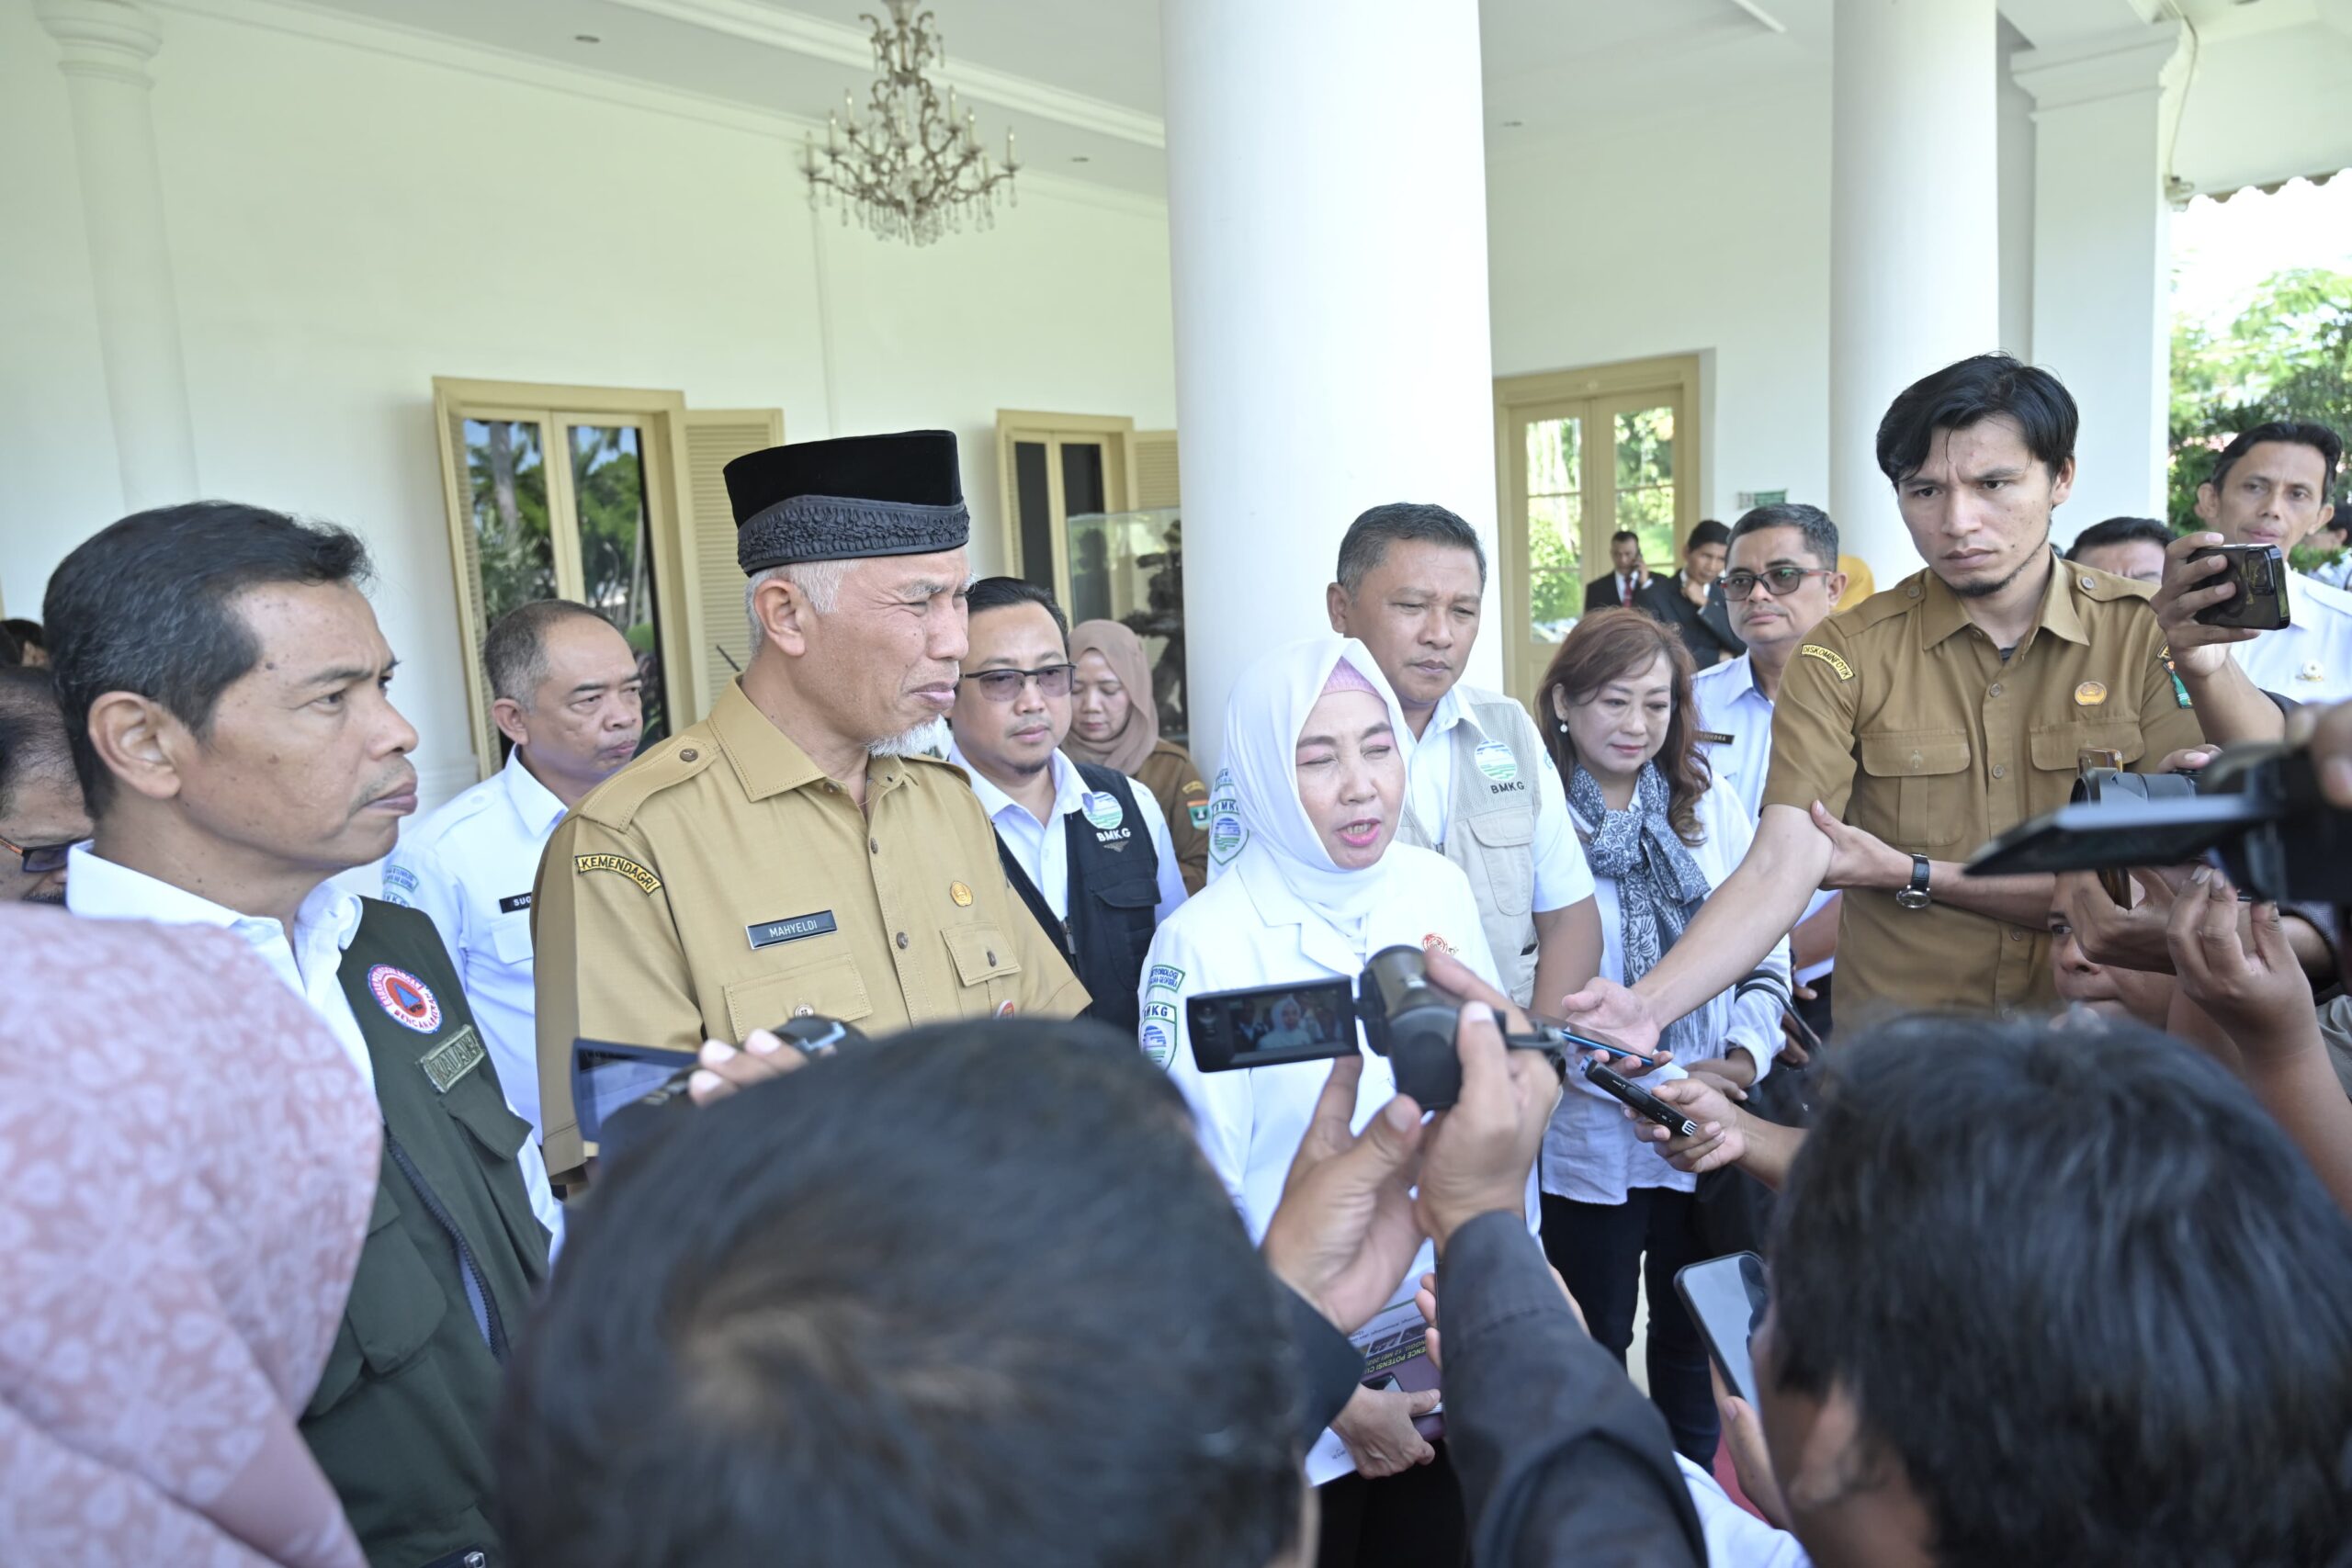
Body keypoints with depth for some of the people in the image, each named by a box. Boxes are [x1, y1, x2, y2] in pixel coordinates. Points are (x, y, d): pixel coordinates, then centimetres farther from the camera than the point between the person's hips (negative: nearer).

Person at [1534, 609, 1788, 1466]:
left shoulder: (1713, 807, 5)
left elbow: (1766, 953, 8)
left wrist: (1745, 1056, -7)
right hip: (1590, 1134, -4)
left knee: (1695, 1330, 19)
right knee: (1595, 1337, 14)